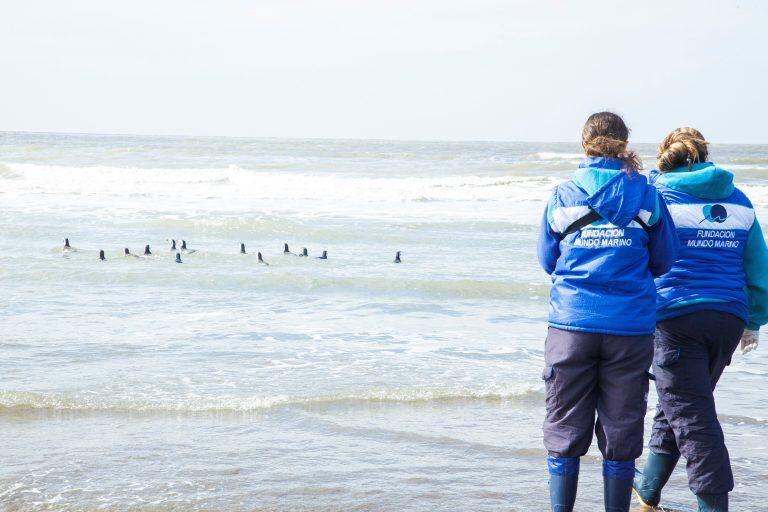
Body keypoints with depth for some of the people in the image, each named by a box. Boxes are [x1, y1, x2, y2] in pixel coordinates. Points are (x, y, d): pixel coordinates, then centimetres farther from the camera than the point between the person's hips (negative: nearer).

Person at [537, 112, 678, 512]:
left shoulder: (562, 196, 2)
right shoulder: (646, 195, 2)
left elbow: (547, 260, 11)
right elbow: (664, 261, 9)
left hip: (572, 323, 0)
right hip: (631, 326, 0)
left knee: (565, 430, 7)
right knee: (621, 432, 8)